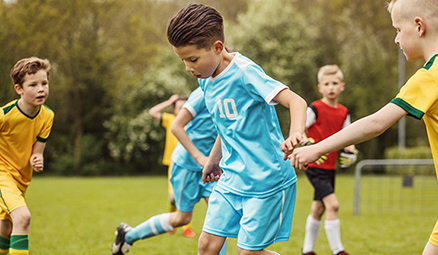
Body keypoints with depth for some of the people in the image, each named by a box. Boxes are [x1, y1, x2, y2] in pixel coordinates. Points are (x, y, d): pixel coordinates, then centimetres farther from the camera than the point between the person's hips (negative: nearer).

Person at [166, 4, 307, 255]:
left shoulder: (244, 72, -20)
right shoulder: (206, 81, 6)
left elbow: (296, 101, -28)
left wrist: (295, 134, -47)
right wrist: (214, 159, 30)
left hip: (266, 179, -7)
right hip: (231, 178, 7)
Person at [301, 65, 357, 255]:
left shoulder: (343, 112, 8)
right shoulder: (315, 109, -11)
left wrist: (350, 150, -4)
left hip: (330, 167, 7)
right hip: (315, 166, -7)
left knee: (318, 209, 16)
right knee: (333, 204, -19)